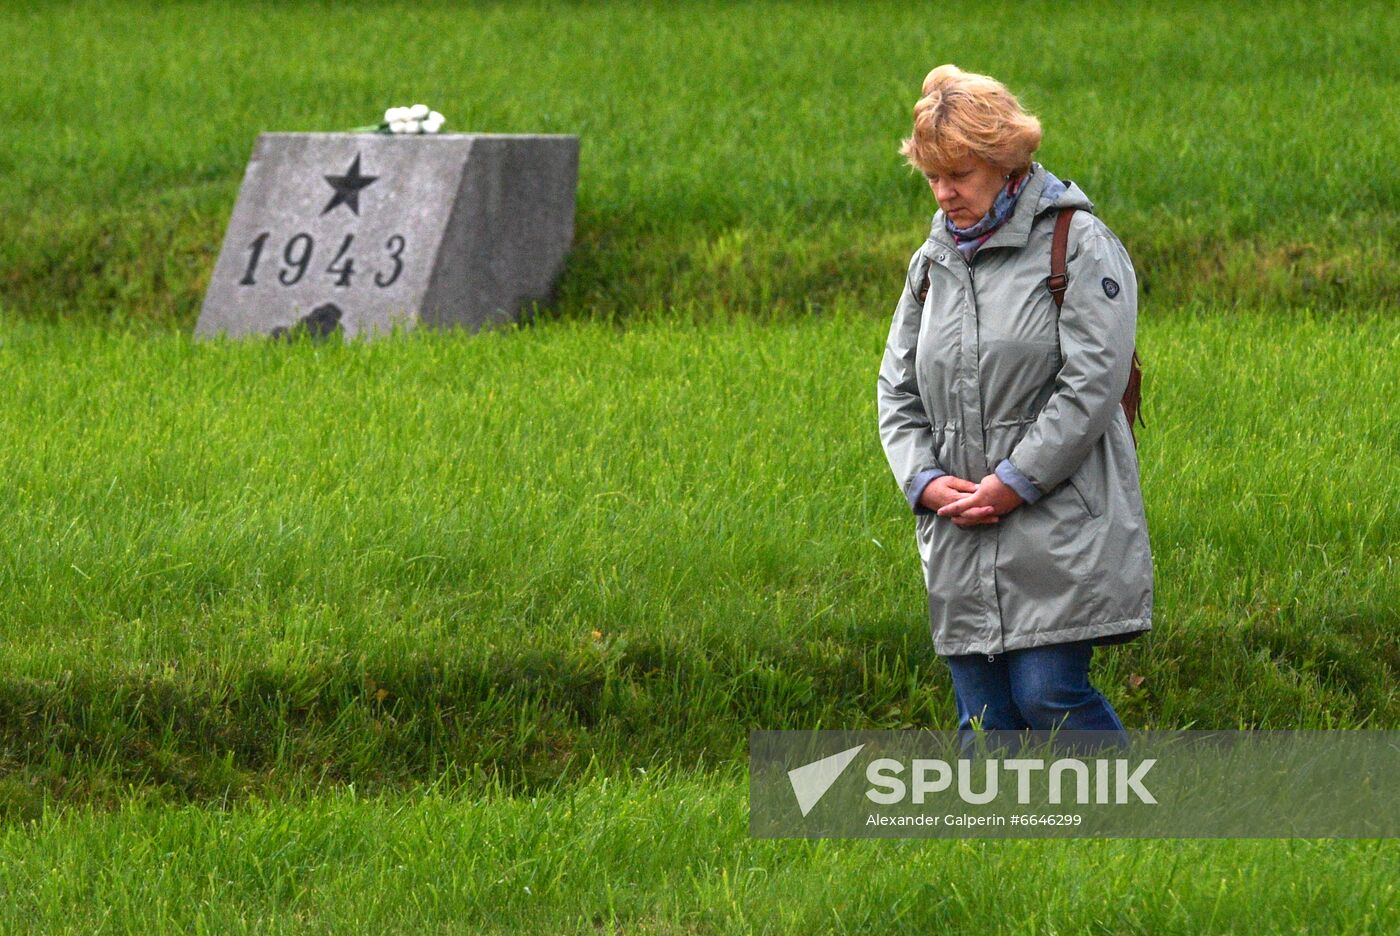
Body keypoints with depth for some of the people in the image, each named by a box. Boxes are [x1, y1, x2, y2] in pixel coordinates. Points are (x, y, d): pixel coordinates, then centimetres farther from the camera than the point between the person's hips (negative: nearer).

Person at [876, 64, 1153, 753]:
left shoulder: (1078, 244, -4)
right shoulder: (934, 261, 15)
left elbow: (1092, 383, -12)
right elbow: (898, 390, 17)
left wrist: (1013, 484, -14)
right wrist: (927, 481, -2)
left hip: (1060, 533, -6)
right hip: (961, 542, 6)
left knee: (1050, 694, -14)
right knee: (985, 722, 3)